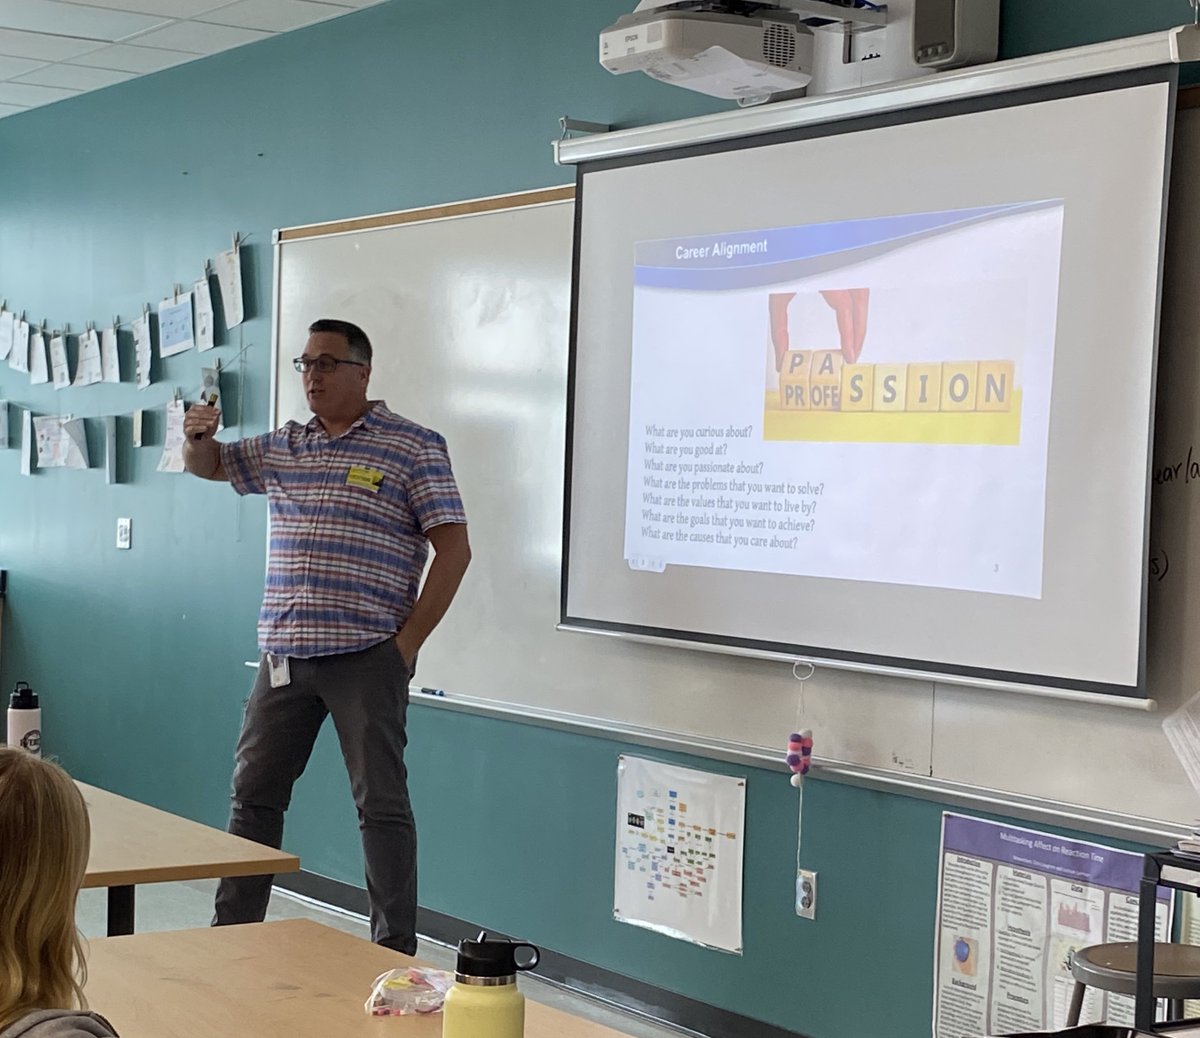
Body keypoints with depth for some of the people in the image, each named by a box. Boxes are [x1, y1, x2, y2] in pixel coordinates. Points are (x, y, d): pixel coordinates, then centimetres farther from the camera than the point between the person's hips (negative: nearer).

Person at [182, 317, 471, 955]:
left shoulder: (413, 447, -4)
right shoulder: (282, 447, 14)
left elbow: (454, 550, -7)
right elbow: (205, 465, 26)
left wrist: (407, 642, -10)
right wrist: (197, 437, 0)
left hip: (366, 658, -6)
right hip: (283, 655, 6)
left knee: (381, 802, -2)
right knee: (253, 793, 12)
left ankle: (396, 950, 5)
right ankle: (233, 931, 25)